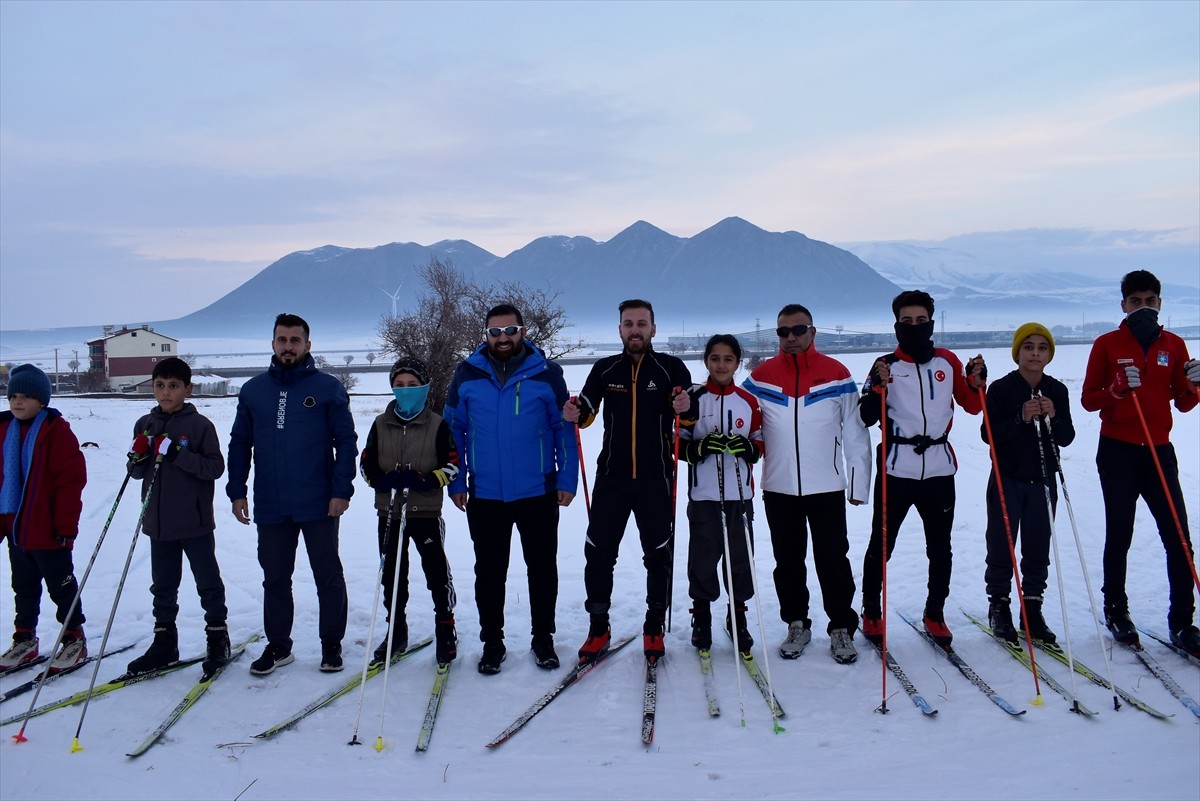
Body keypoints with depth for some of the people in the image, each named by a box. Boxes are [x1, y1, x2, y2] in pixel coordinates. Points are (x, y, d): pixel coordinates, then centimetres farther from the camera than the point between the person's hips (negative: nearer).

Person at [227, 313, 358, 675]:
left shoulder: (328, 388, -3)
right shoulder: (253, 390, 7)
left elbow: (346, 442, -4)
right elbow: (239, 444, 10)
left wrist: (341, 490, -11)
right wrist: (237, 491, 3)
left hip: (319, 505, -3)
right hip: (270, 507, 3)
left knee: (328, 577, 7)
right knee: (275, 579, 14)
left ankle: (332, 645, 20)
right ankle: (278, 645, 28)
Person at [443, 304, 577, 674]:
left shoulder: (547, 373, -3)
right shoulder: (467, 374, 0)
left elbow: (565, 429, 0)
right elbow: (454, 430, 6)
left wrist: (567, 480, -4)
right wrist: (456, 482, 3)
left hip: (538, 494, -1)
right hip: (484, 495, 1)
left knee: (543, 569, 11)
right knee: (489, 572, 11)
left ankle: (543, 638, 28)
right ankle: (492, 642, 27)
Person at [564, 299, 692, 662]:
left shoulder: (671, 368, 0)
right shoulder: (605, 369, 5)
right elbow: (586, 411, 8)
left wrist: (685, 409, -22)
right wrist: (575, 414, -14)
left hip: (656, 479, -1)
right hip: (611, 478, 2)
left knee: (659, 556, 7)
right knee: (598, 553, 2)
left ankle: (654, 629, 23)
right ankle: (598, 628, 16)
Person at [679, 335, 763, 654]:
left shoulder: (749, 401, 6)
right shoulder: (693, 398, 0)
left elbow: (760, 445, 9)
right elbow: (678, 444, 1)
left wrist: (747, 447, -13)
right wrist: (700, 447, -19)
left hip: (740, 494, 2)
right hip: (703, 495, -2)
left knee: (740, 556, 5)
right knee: (703, 556, 1)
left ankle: (738, 615, 22)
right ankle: (701, 615, 19)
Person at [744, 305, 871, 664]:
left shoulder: (837, 374, 0)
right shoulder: (760, 377, 2)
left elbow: (855, 434, 2)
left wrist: (859, 483, 0)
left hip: (827, 487, -1)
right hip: (778, 488, 2)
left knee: (833, 560, 3)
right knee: (788, 561, 11)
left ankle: (841, 628, 16)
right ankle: (796, 625, 25)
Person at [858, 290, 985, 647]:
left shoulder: (948, 361, 6)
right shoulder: (885, 365, -1)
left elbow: (973, 406, 12)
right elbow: (866, 418, -4)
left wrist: (977, 380, -5)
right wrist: (878, 387, -20)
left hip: (939, 468, 2)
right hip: (896, 469, -2)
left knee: (940, 547, 11)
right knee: (880, 545, 5)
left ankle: (935, 613, 26)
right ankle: (871, 613, 20)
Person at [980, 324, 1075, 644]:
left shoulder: (1057, 391, 3)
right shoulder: (1001, 388, -8)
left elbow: (1067, 437, 3)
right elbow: (988, 433, -12)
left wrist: (1052, 418, -16)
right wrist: (1021, 418, -25)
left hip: (1043, 480, 3)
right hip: (1007, 480, -3)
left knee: (1038, 548, 7)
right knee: (1001, 546, 3)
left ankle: (1032, 609, 17)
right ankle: (999, 607, 15)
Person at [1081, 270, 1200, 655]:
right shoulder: (1107, 344, 1)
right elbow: (1088, 399, 0)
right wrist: (1118, 388, -19)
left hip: (1159, 450, 3)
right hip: (1118, 452, -3)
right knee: (1119, 536, 6)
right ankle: (1116, 611, 20)